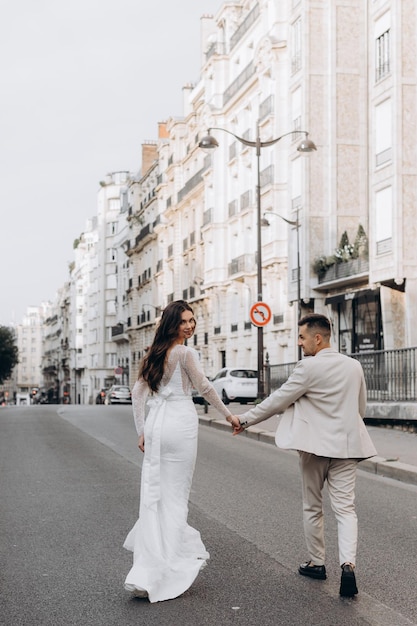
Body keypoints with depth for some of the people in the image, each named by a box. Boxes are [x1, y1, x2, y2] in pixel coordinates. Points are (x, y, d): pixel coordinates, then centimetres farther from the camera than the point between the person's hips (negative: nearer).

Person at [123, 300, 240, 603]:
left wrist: (142, 432, 17)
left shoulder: (155, 354, 13)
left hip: (155, 425, 7)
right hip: (180, 424, -7)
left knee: (154, 495, 7)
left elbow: (137, 393, 14)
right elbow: (205, 387, -4)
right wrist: (228, 414, 9)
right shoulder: (185, 353, -9)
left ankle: (146, 575, 9)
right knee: (175, 495, 1)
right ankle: (163, 573, 3)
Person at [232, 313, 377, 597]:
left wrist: (246, 420, 2)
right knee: (345, 508, 1)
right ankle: (348, 564, -17)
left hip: (315, 446, -4)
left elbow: (277, 401, -8)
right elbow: (361, 408, 14)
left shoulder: (309, 367, -13)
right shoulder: (355, 366, 5)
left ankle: (317, 563, 23)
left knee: (313, 508, 13)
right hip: (347, 445, 4)